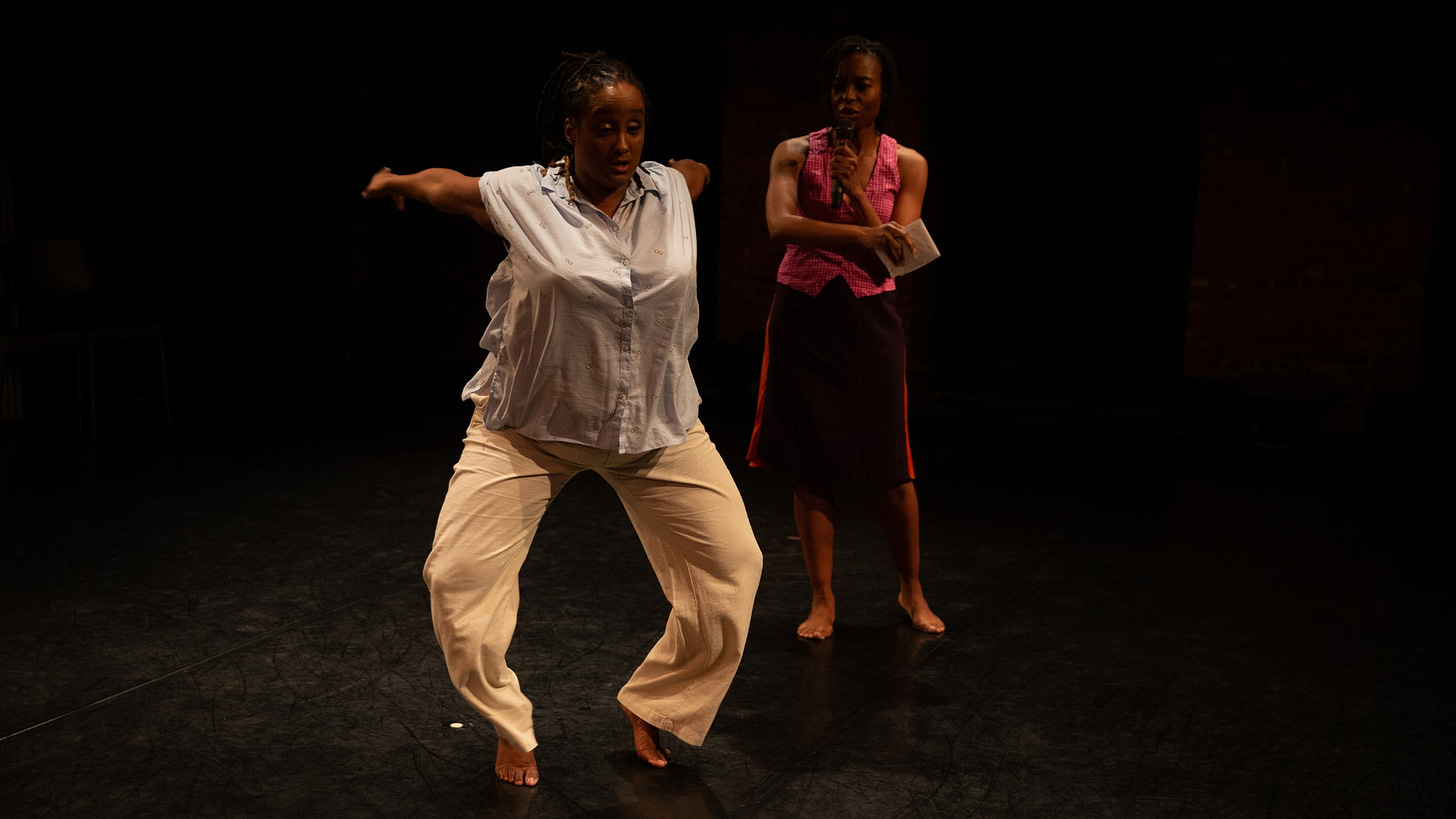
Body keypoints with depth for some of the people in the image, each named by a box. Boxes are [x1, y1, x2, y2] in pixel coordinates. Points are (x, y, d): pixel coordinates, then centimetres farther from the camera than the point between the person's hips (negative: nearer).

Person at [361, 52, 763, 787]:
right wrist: (392, 182, 26)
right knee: (457, 577, -9)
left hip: (658, 423, 3)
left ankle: (651, 708, 24)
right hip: (530, 422, -2)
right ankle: (510, 729, 19)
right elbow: (440, 184, 10)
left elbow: (701, 166, 24)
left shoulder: (669, 190, -2)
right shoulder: (520, 195, -12)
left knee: (732, 566, 0)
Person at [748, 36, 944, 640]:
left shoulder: (906, 165, 2)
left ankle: (912, 590, 23)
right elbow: (780, 224, -20)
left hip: (868, 318, 0)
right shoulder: (795, 153, -1)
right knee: (810, 466, 2)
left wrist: (855, 191, -17)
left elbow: (896, 256, -6)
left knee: (888, 468, 1)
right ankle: (822, 600, 16)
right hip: (802, 314, 0)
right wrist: (861, 234, -34)